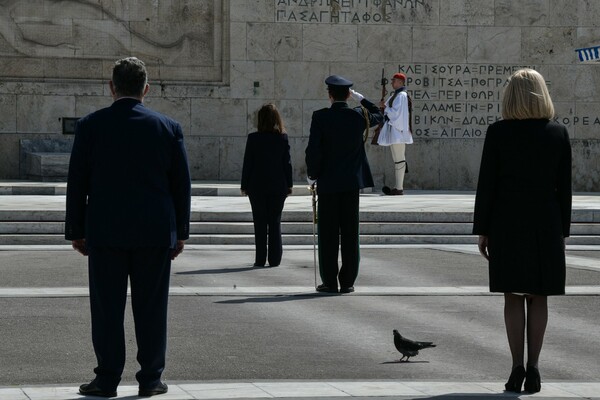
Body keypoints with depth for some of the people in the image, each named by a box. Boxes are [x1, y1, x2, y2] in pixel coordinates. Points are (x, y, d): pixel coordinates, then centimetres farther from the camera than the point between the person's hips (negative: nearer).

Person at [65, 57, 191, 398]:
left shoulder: (91, 126, -2)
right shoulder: (169, 128, 1)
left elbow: (77, 183, 0)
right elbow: (182, 184, 3)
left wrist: (76, 231, 8)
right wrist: (181, 232, 11)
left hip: (105, 232, -1)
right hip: (156, 232, 1)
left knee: (107, 308, 3)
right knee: (151, 307, 6)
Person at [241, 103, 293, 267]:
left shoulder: (253, 138, -8)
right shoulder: (283, 138, -3)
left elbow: (247, 163, -5)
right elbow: (287, 162, 0)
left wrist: (244, 185, 3)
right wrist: (289, 184, 9)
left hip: (257, 186, -2)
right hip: (278, 186, 2)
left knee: (260, 223, 4)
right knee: (275, 222, 8)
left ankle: (260, 258, 3)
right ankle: (274, 258, 7)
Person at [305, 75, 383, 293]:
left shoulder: (320, 117, -9)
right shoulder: (359, 116, 0)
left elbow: (313, 150, -12)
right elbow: (378, 116, 23)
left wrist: (312, 175, 1)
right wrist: (360, 98, 20)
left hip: (328, 182, -2)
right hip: (352, 182, 2)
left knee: (328, 234, 2)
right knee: (350, 232, 5)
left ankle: (329, 281, 2)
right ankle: (347, 281, 6)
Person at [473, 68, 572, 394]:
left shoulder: (497, 133, -7)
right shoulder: (558, 134, -1)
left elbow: (486, 184, -5)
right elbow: (564, 187, 2)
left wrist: (482, 230, 2)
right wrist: (562, 230, 10)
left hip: (507, 223, -1)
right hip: (546, 224, 1)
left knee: (513, 298, 5)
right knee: (538, 299, 8)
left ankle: (517, 368, 0)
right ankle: (532, 368, 6)